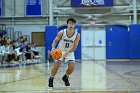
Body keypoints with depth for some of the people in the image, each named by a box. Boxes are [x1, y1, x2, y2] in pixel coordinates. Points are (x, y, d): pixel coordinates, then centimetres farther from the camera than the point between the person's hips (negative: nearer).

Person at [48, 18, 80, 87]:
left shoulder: (77, 35, -15)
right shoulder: (61, 33, -16)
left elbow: (75, 46, -16)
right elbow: (55, 41, -7)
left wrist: (67, 52, -31)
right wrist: (53, 48, -27)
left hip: (70, 52, 1)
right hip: (60, 50, -1)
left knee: (71, 67, -13)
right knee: (56, 65, -15)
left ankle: (65, 77, 19)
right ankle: (51, 79, 9)